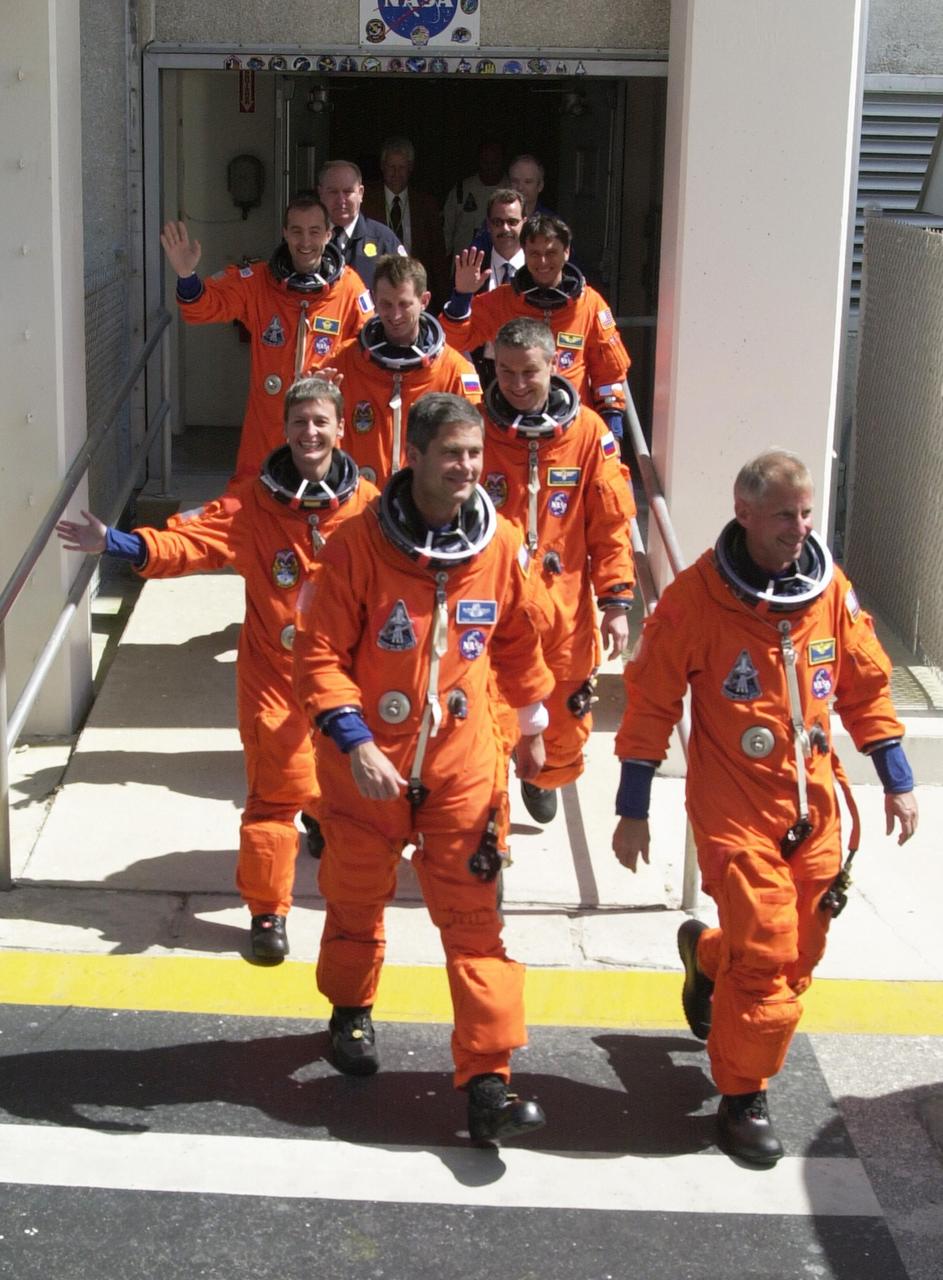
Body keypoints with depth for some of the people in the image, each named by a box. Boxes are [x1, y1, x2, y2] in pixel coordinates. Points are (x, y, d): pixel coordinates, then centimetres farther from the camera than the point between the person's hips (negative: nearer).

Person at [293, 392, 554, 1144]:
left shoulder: (501, 544, -4)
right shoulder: (359, 544, -15)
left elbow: (518, 636, 13)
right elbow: (319, 654, -14)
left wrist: (532, 721, 19)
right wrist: (354, 741, -25)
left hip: (463, 764, 1)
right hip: (368, 764, -1)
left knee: (474, 917, -2)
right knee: (357, 900, 19)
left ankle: (487, 1081, 2)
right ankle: (352, 1011, 48)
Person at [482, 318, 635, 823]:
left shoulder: (589, 432, -2)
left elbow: (611, 523, 2)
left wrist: (617, 599, -1)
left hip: (565, 610, 2)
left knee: (566, 725, 14)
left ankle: (543, 779, 47)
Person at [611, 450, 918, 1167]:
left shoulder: (832, 589, 0)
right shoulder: (696, 597, -12)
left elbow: (866, 684, 11)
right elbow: (651, 702, -7)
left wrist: (897, 780, 10)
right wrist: (633, 810, -5)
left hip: (813, 805, 5)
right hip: (734, 807, -5)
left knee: (800, 951, 13)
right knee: (765, 953, -9)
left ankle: (708, 952, 46)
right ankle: (742, 1096, 13)